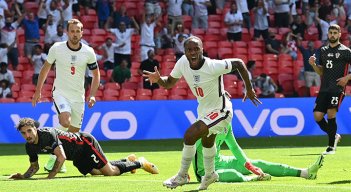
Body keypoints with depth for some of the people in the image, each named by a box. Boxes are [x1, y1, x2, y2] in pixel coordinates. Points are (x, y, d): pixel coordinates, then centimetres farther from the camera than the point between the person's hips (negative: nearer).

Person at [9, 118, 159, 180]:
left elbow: (61, 157, -39)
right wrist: (23, 177, -17)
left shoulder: (48, 134, -35)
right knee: (95, 172, 24)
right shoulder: (30, 146, -11)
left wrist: (50, 177, -41)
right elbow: (34, 166, 3)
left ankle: (139, 163, 14)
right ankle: (128, 160, 45)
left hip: (85, 143, -8)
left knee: (110, 171, -12)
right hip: (78, 158, 8)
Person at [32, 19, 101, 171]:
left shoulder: (88, 52, -4)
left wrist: (92, 95, -3)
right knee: (65, 122, -28)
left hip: (78, 96, 3)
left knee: (73, 132, 6)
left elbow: (96, 74, 9)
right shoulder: (56, 49, -7)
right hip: (60, 92, -3)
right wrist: (38, 91, 8)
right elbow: (45, 69, 8)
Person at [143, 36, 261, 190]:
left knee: (190, 135, -22)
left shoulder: (213, 66, -31)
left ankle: (182, 176, -2)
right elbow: (169, 83, -1)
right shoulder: (182, 63, -15)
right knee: (207, 141, 30)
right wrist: (158, 79, -24)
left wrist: (249, 89, -11)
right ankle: (210, 174, 56)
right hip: (204, 109, 8)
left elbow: (239, 63, -18)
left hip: (220, 111, -8)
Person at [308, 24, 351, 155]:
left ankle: (331, 146, -7)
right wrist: (313, 65, 3)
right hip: (324, 88, 5)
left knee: (331, 113, -17)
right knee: (317, 116, -4)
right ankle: (334, 136, 21)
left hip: (338, 88, -5)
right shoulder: (323, 51, 15)